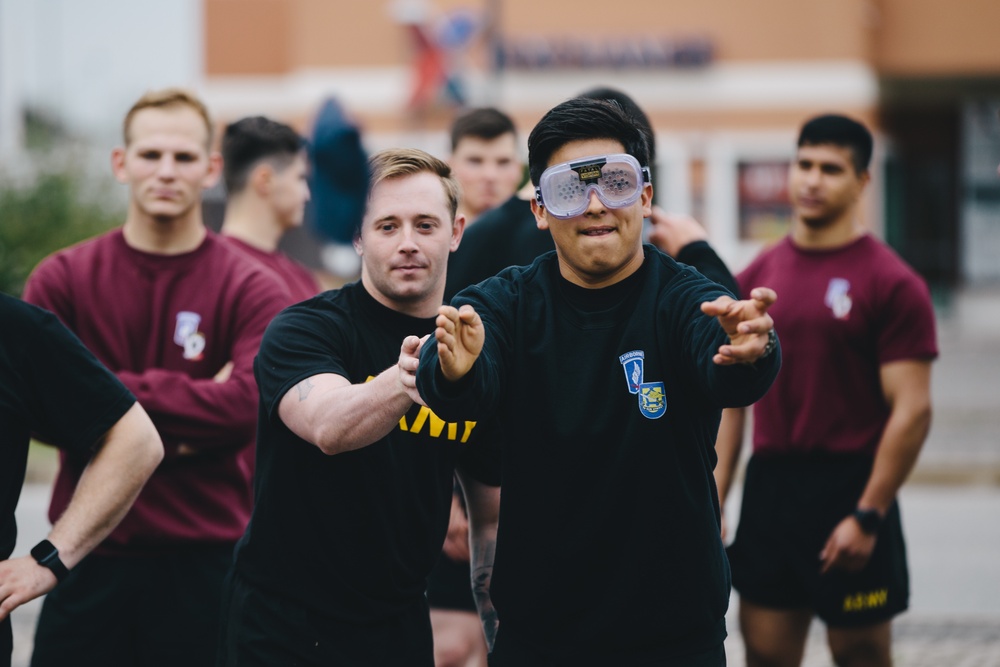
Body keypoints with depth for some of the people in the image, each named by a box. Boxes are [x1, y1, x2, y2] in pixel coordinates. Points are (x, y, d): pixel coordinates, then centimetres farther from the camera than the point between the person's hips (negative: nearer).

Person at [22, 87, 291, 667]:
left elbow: (250, 406, -16)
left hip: (206, 559, -1)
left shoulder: (252, 290, 0)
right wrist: (192, 410, -11)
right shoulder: (62, 279, 4)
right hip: (90, 559, 1)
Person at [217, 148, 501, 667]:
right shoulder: (303, 328, -11)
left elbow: (492, 505, 12)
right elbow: (327, 427, -33)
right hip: (282, 622, -4)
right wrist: (401, 381, -52)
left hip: (400, 625, 4)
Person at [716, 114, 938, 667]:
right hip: (768, 485, 5)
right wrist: (713, 499, 5)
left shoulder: (892, 284, -7)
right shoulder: (758, 276, 9)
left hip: (849, 491, -5)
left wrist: (867, 516, -16)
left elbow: (912, 410, -12)